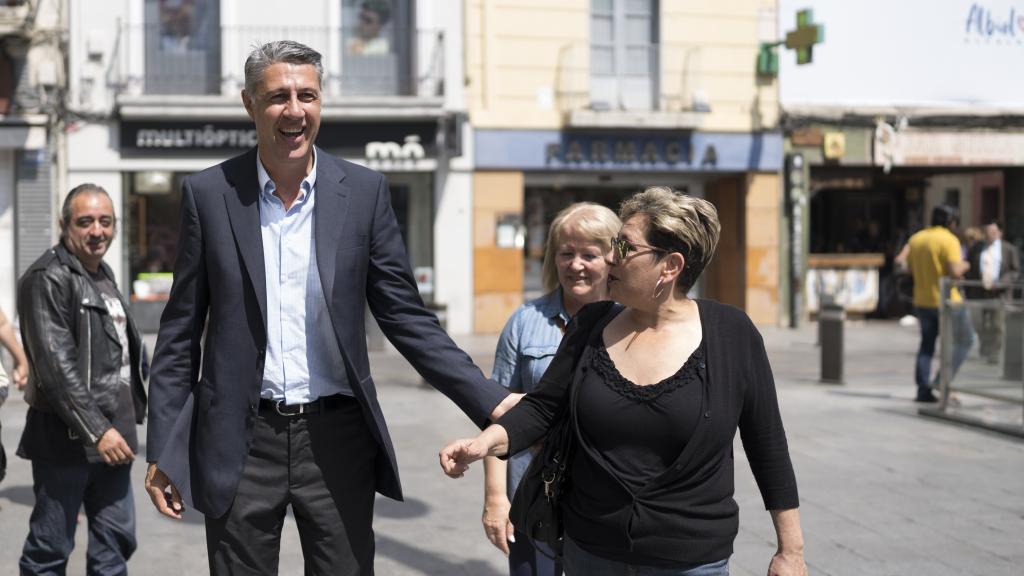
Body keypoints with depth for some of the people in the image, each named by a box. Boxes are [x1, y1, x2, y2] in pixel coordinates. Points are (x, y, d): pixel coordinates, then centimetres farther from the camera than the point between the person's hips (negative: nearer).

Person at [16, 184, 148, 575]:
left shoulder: (104, 275, 16)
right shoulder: (48, 279, -12)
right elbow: (57, 367, -19)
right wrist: (97, 430, -22)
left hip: (112, 435, 9)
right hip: (67, 440, -9)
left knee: (116, 543, 12)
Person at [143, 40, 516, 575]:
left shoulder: (364, 190, 1)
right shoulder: (208, 193, 0)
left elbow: (405, 316, 3)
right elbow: (181, 330, 4)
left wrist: (491, 401, -8)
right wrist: (162, 450, 1)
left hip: (336, 439, 1)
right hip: (241, 444, 0)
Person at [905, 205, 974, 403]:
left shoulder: (915, 239, 7)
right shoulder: (949, 240, -13)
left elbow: (911, 269, 14)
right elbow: (955, 272, -21)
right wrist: (963, 266, -1)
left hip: (922, 301, 6)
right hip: (947, 300, -6)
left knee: (927, 344, 14)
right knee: (964, 340, 9)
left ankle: (923, 390, 8)